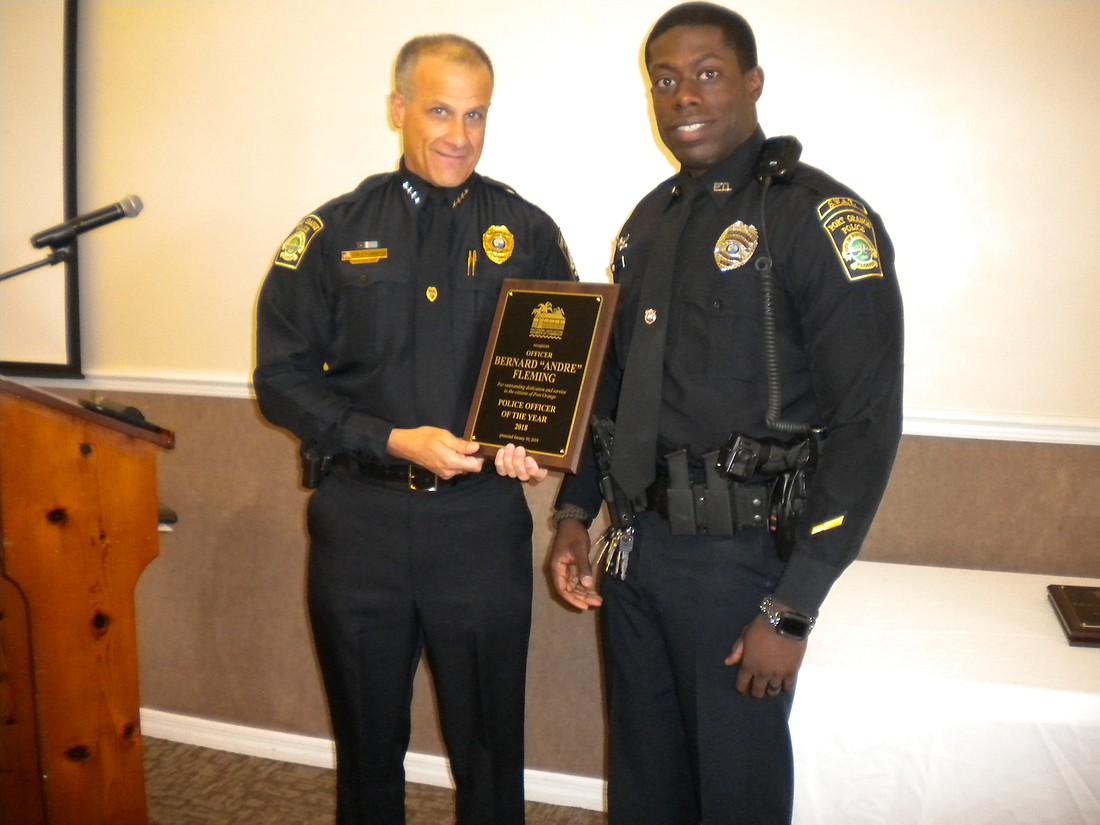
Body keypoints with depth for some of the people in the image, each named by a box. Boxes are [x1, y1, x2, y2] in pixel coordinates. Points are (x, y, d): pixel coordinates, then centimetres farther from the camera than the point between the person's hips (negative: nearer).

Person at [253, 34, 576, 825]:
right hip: (359, 519, 1)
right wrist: (396, 441, -14)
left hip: (483, 521, 0)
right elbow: (282, 377, -2)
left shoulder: (527, 232, 3)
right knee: (367, 738, 19)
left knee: (490, 744, 13)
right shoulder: (333, 233, 1)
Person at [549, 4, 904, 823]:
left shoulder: (820, 218, -12)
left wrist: (792, 611, -17)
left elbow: (866, 426, -16)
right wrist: (575, 514, 9)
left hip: (740, 557, -6)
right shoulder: (650, 220, 10)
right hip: (633, 548, 6)